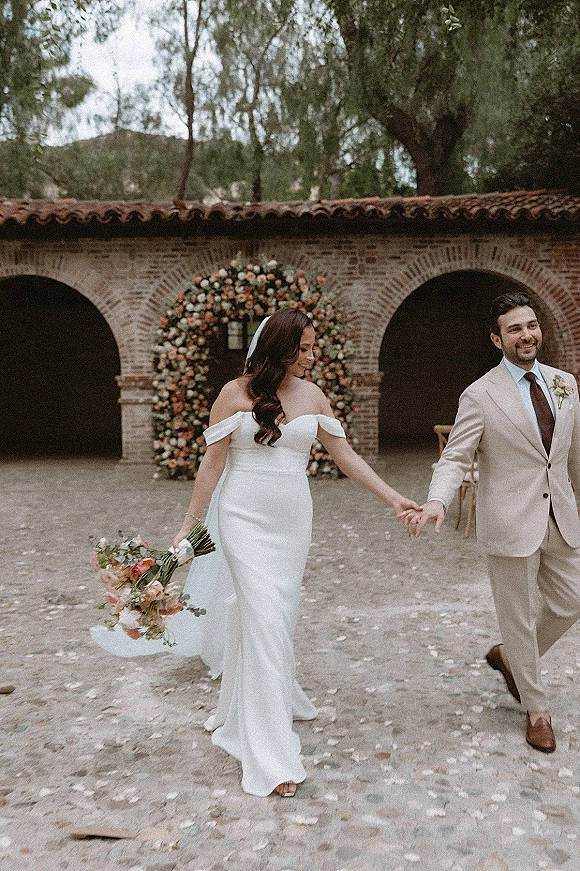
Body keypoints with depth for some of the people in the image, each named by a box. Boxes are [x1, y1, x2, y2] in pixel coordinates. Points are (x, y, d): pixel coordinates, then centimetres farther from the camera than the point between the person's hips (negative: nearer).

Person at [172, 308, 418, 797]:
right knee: (264, 619, -9)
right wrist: (189, 526, -2)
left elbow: (345, 455, 6)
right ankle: (271, 756, -2)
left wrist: (393, 498, 1)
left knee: (278, 617, 11)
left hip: (293, 520, 4)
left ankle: (253, 705, 37)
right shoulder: (235, 394, -6)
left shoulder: (312, 395, 5)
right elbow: (212, 463, -3)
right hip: (245, 519, -4)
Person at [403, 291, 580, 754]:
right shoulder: (480, 396, -10)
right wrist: (436, 502, -31)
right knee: (520, 618, 8)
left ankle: (509, 657, 42)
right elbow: (455, 457, -14)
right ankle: (537, 708, 30)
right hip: (511, 524, -5)